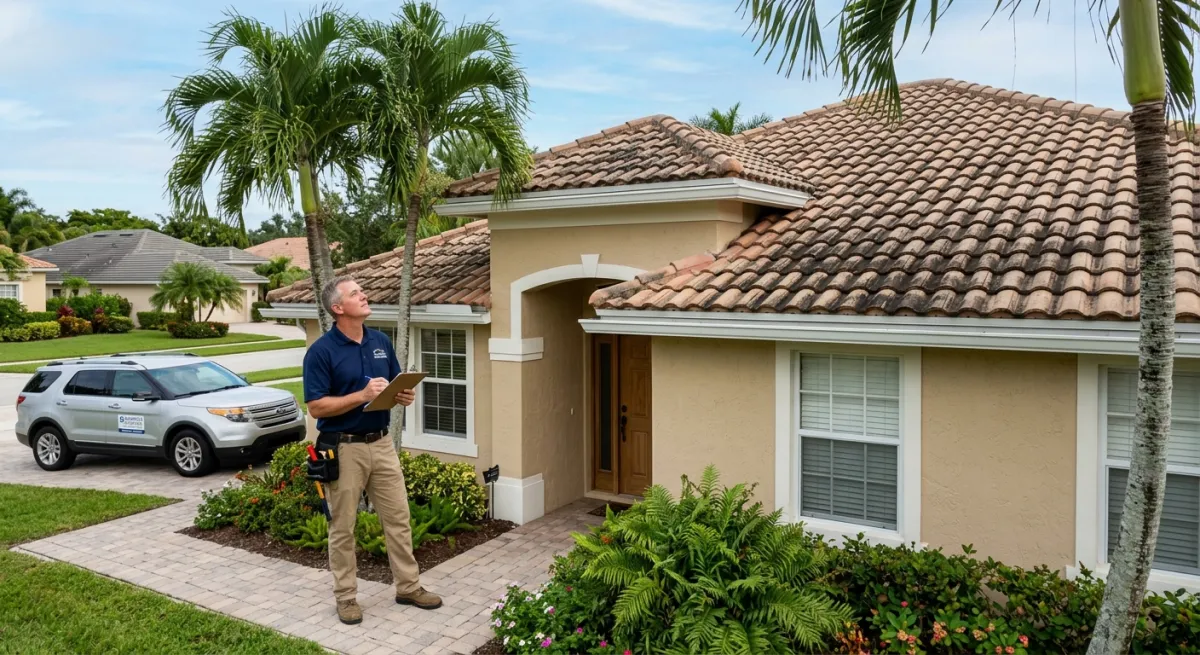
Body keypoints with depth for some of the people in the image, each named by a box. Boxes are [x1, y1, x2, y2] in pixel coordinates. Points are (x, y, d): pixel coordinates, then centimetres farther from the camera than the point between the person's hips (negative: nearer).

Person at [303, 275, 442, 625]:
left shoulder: (382, 342, 6)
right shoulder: (321, 351, -12)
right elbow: (316, 406, -15)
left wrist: (404, 395, -7)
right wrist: (363, 395, -23)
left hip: (381, 443, 5)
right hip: (344, 448, -5)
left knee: (398, 518, 11)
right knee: (343, 527, 8)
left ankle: (409, 587, 25)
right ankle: (346, 596, 23)